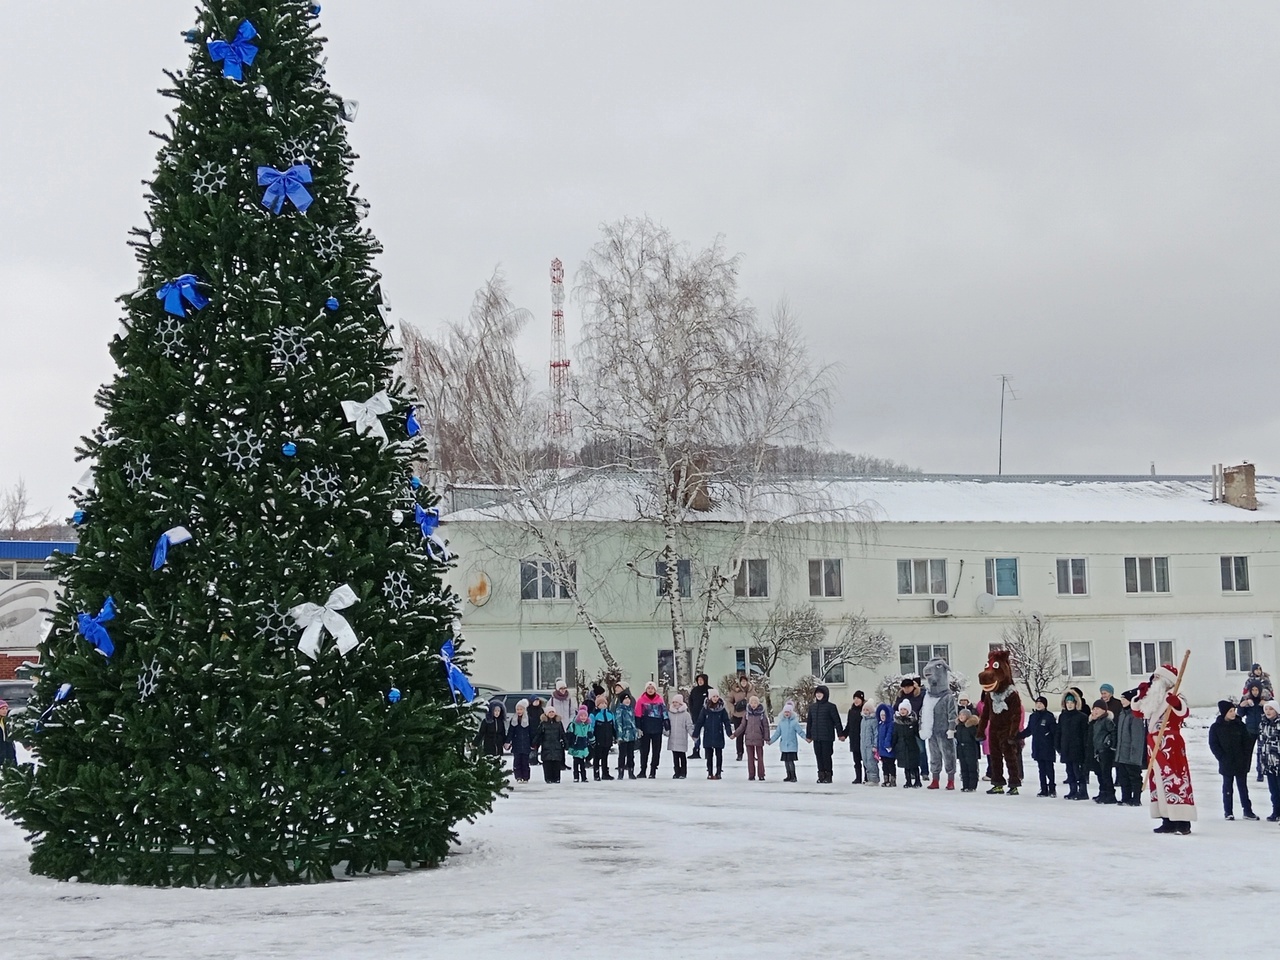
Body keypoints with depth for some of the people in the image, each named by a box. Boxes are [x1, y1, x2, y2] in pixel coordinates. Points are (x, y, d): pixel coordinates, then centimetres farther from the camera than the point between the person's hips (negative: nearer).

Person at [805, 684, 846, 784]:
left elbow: (837, 721, -5)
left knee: (826, 756, -3)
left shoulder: (830, 706, -4)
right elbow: (809, 722, 18)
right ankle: (821, 775, 13)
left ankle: (828, 775, 6)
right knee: (818, 756, 6)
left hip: (827, 737, -5)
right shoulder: (812, 707, 11)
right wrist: (808, 735, 19)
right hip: (816, 737, 5)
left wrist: (840, 734, -7)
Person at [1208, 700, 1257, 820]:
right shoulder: (1215, 727, -5)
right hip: (1226, 764, -1)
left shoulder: (1239, 724, -1)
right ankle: (1228, 812, 16)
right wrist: (1222, 758, -11)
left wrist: (1246, 758, -6)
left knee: (1243, 787, 7)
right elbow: (1213, 745, -4)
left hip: (1241, 763, 1)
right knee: (1227, 788, 8)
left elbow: (1246, 742, 2)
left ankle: (1247, 810, 13)